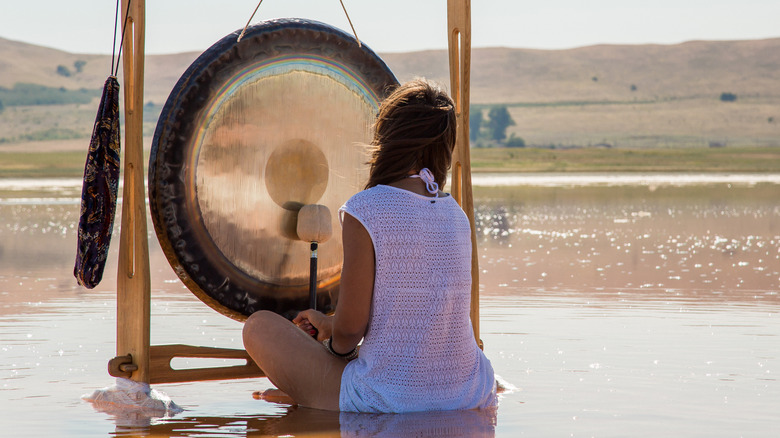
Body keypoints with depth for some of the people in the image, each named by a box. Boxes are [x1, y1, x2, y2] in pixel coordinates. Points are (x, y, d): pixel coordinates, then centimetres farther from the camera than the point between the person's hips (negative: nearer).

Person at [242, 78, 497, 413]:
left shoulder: (365, 210, -12)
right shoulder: (456, 215, 7)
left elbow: (351, 326, -13)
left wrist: (337, 348, 11)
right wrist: (331, 324, 30)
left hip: (387, 402, -6)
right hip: (469, 398, 6)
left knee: (259, 326, 11)